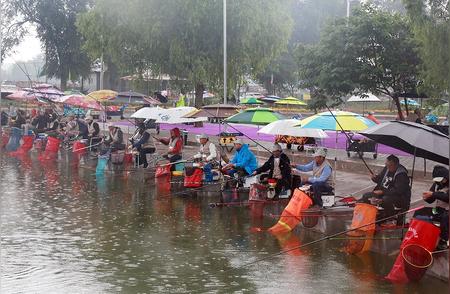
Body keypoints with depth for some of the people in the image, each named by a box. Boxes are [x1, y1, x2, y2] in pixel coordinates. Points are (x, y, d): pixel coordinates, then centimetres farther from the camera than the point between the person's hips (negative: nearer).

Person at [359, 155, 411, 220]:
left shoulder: (401, 175, -21)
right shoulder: (386, 169, 5)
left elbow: (398, 191, -28)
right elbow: (380, 179, 22)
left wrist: (382, 192, -30)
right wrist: (375, 178, -3)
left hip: (400, 196, -9)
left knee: (385, 200, -39)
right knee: (366, 196, 2)